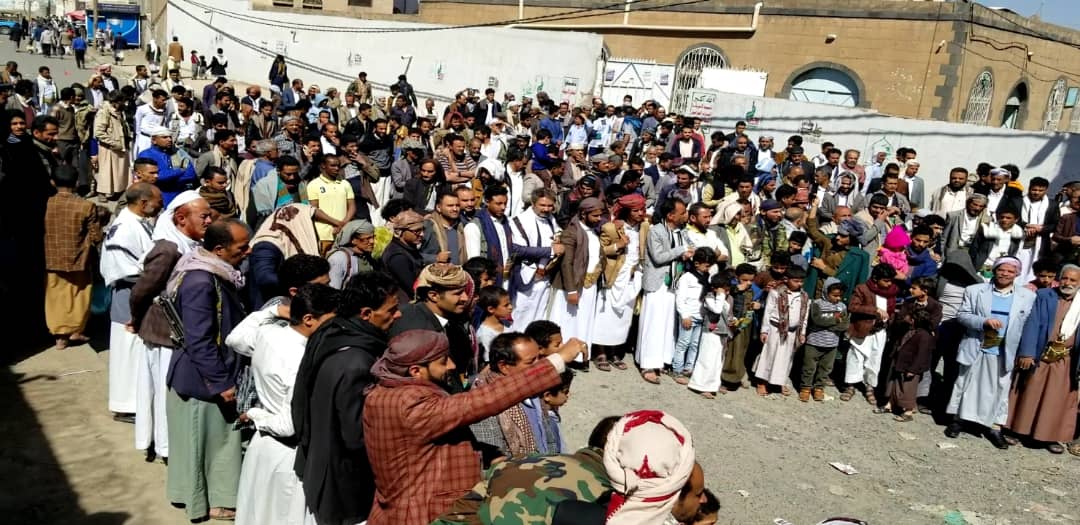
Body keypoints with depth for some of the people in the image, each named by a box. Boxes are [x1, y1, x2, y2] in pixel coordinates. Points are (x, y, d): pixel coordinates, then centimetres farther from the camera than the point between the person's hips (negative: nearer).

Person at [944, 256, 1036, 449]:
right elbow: (962, 315, -3)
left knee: (1000, 390, 7)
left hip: (1005, 353, 1)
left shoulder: (1028, 296, 2)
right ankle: (959, 419, 24)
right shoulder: (974, 290, 0)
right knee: (967, 385, 10)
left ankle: (995, 427, 17)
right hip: (976, 350, 0)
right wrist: (984, 322, -20)